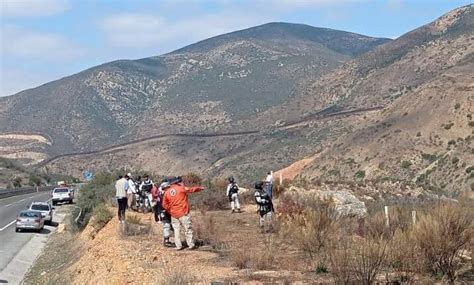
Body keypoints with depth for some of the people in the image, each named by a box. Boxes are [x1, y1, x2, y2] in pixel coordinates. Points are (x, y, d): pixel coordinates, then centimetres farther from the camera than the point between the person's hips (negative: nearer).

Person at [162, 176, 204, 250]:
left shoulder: (167, 192, 3)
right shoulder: (181, 189, -9)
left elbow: (165, 205, 4)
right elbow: (191, 189, 1)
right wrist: (200, 188, 17)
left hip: (174, 214, 4)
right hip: (183, 213, -4)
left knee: (176, 230, 11)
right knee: (188, 229, 4)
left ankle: (178, 246, 11)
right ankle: (191, 245, 7)